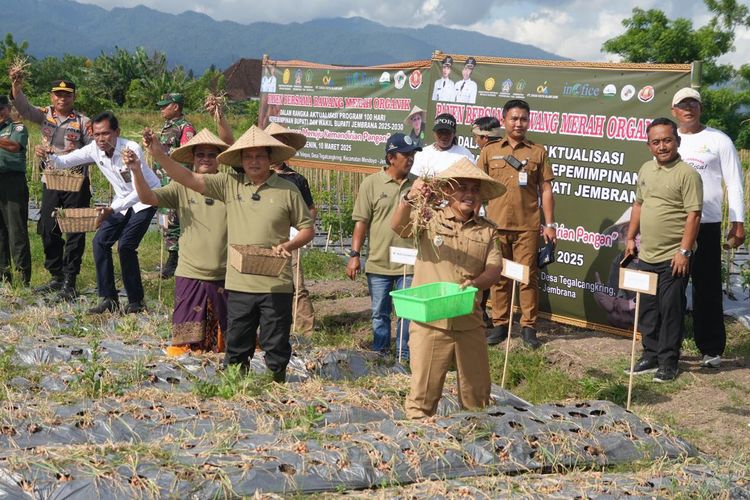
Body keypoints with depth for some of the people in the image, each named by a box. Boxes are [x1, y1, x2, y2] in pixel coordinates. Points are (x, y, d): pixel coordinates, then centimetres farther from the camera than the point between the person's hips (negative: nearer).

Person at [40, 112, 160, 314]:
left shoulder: (131, 149, -30)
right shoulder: (94, 149, -11)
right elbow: (64, 162, -4)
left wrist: (112, 210, -41)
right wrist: (49, 156, -28)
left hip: (145, 199, -7)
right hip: (123, 201, 7)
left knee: (125, 245, -18)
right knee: (100, 241, -4)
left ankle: (136, 301, -5)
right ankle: (108, 299, 4)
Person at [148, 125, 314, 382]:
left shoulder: (288, 190, 0)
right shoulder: (230, 184, 4)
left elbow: (307, 228, 6)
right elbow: (188, 179, -1)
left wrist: (288, 245, -13)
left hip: (276, 284, -2)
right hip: (239, 283, 2)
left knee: (276, 346, 6)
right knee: (236, 346, 11)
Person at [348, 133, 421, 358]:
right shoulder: (371, 183, -3)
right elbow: (361, 222, -3)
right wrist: (354, 255, -6)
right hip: (378, 263, -1)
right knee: (380, 312, 10)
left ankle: (405, 355, 17)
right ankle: (380, 354, 23)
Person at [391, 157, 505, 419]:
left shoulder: (487, 230, 9)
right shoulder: (429, 220, -1)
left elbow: (495, 268, 0)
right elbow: (398, 226, -19)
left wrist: (475, 283, -21)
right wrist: (409, 199, -39)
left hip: (469, 323, 4)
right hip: (430, 321, -3)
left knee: (477, 393, 14)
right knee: (423, 393, 2)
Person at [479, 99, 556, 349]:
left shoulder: (538, 152, 7)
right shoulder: (490, 151, 8)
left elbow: (546, 190, 6)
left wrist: (550, 224, 1)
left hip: (528, 226, -1)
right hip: (496, 224, 1)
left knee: (528, 276, 1)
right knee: (499, 275, 6)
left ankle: (528, 327, 7)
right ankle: (500, 325, 14)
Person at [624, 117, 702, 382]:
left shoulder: (687, 174, -12)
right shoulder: (646, 170, 10)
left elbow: (693, 215, -15)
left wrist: (684, 251, -18)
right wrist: (631, 237, 17)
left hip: (673, 258, -7)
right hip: (646, 256, 7)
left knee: (670, 309, 0)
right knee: (647, 308, 13)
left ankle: (668, 361, 10)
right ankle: (651, 355, 26)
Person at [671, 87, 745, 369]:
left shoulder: (718, 141, 1)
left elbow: (734, 183, 0)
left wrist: (738, 223, -6)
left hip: (706, 225, -3)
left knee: (707, 288, 0)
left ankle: (712, 349, 8)